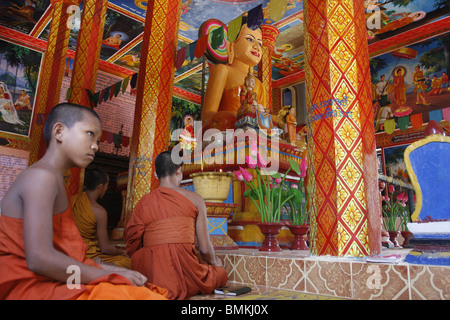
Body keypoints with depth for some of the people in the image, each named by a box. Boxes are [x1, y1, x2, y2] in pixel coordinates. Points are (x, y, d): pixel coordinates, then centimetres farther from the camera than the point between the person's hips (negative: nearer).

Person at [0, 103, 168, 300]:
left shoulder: (56, 183, 18)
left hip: (52, 282, 9)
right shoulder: (41, 176, -13)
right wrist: (109, 275, -17)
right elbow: (40, 259, -24)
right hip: (30, 286, -9)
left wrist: (105, 269, 4)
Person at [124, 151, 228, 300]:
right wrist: (214, 262, 25)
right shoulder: (195, 199, 0)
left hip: (151, 274, 4)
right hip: (185, 270, -4)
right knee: (221, 273, 23)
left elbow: (132, 249, 8)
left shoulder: (143, 203, 6)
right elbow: (205, 248, 2)